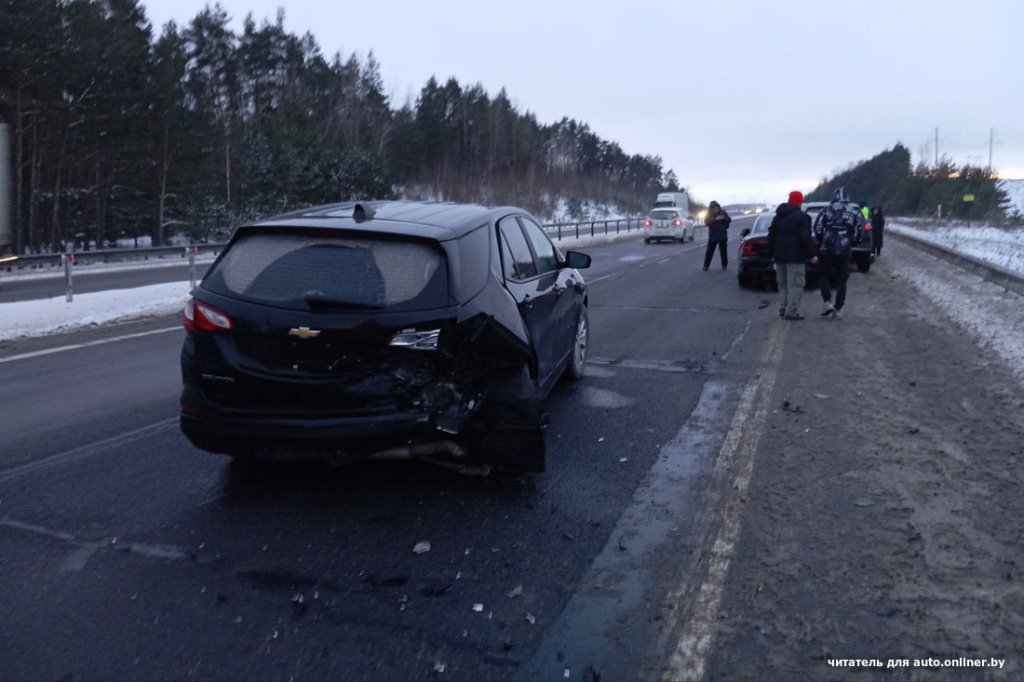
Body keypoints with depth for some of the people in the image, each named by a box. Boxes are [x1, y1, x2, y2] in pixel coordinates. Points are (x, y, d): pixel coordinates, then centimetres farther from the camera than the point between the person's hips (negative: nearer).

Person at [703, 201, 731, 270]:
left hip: (722, 236, 0)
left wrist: (724, 217, -21)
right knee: (709, 251, -2)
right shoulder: (708, 214, -1)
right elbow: (707, 222, -16)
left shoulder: (722, 212, 1)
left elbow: (729, 220, 0)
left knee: (723, 251, 3)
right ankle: (706, 265, 5)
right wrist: (715, 219, -27)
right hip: (712, 236, 0)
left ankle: (724, 265, 14)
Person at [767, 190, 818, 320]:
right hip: (795, 257, -7)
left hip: (780, 256, 7)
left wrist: (772, 253, 20)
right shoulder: (802, 217, -8)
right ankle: (792, 312, -9)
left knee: (783, 284, 16)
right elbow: (806, 238, -15)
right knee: (795, 285, -5)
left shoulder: (778, 217, 13)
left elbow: (771, 236, 14)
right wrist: (811, 254, -9)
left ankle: (782, 309, 17)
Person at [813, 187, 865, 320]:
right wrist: (851, 241, 13)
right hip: (844, 250, 2)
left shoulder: (828, 209, 0)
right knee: (842, 280, 9)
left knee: (823, 275, 13)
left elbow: (817, 227, -5)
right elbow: (861, 228, 0)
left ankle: (827, 302, -4)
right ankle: (838, 310, 7)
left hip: (827, 249, -2)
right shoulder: (855, 210, 6)